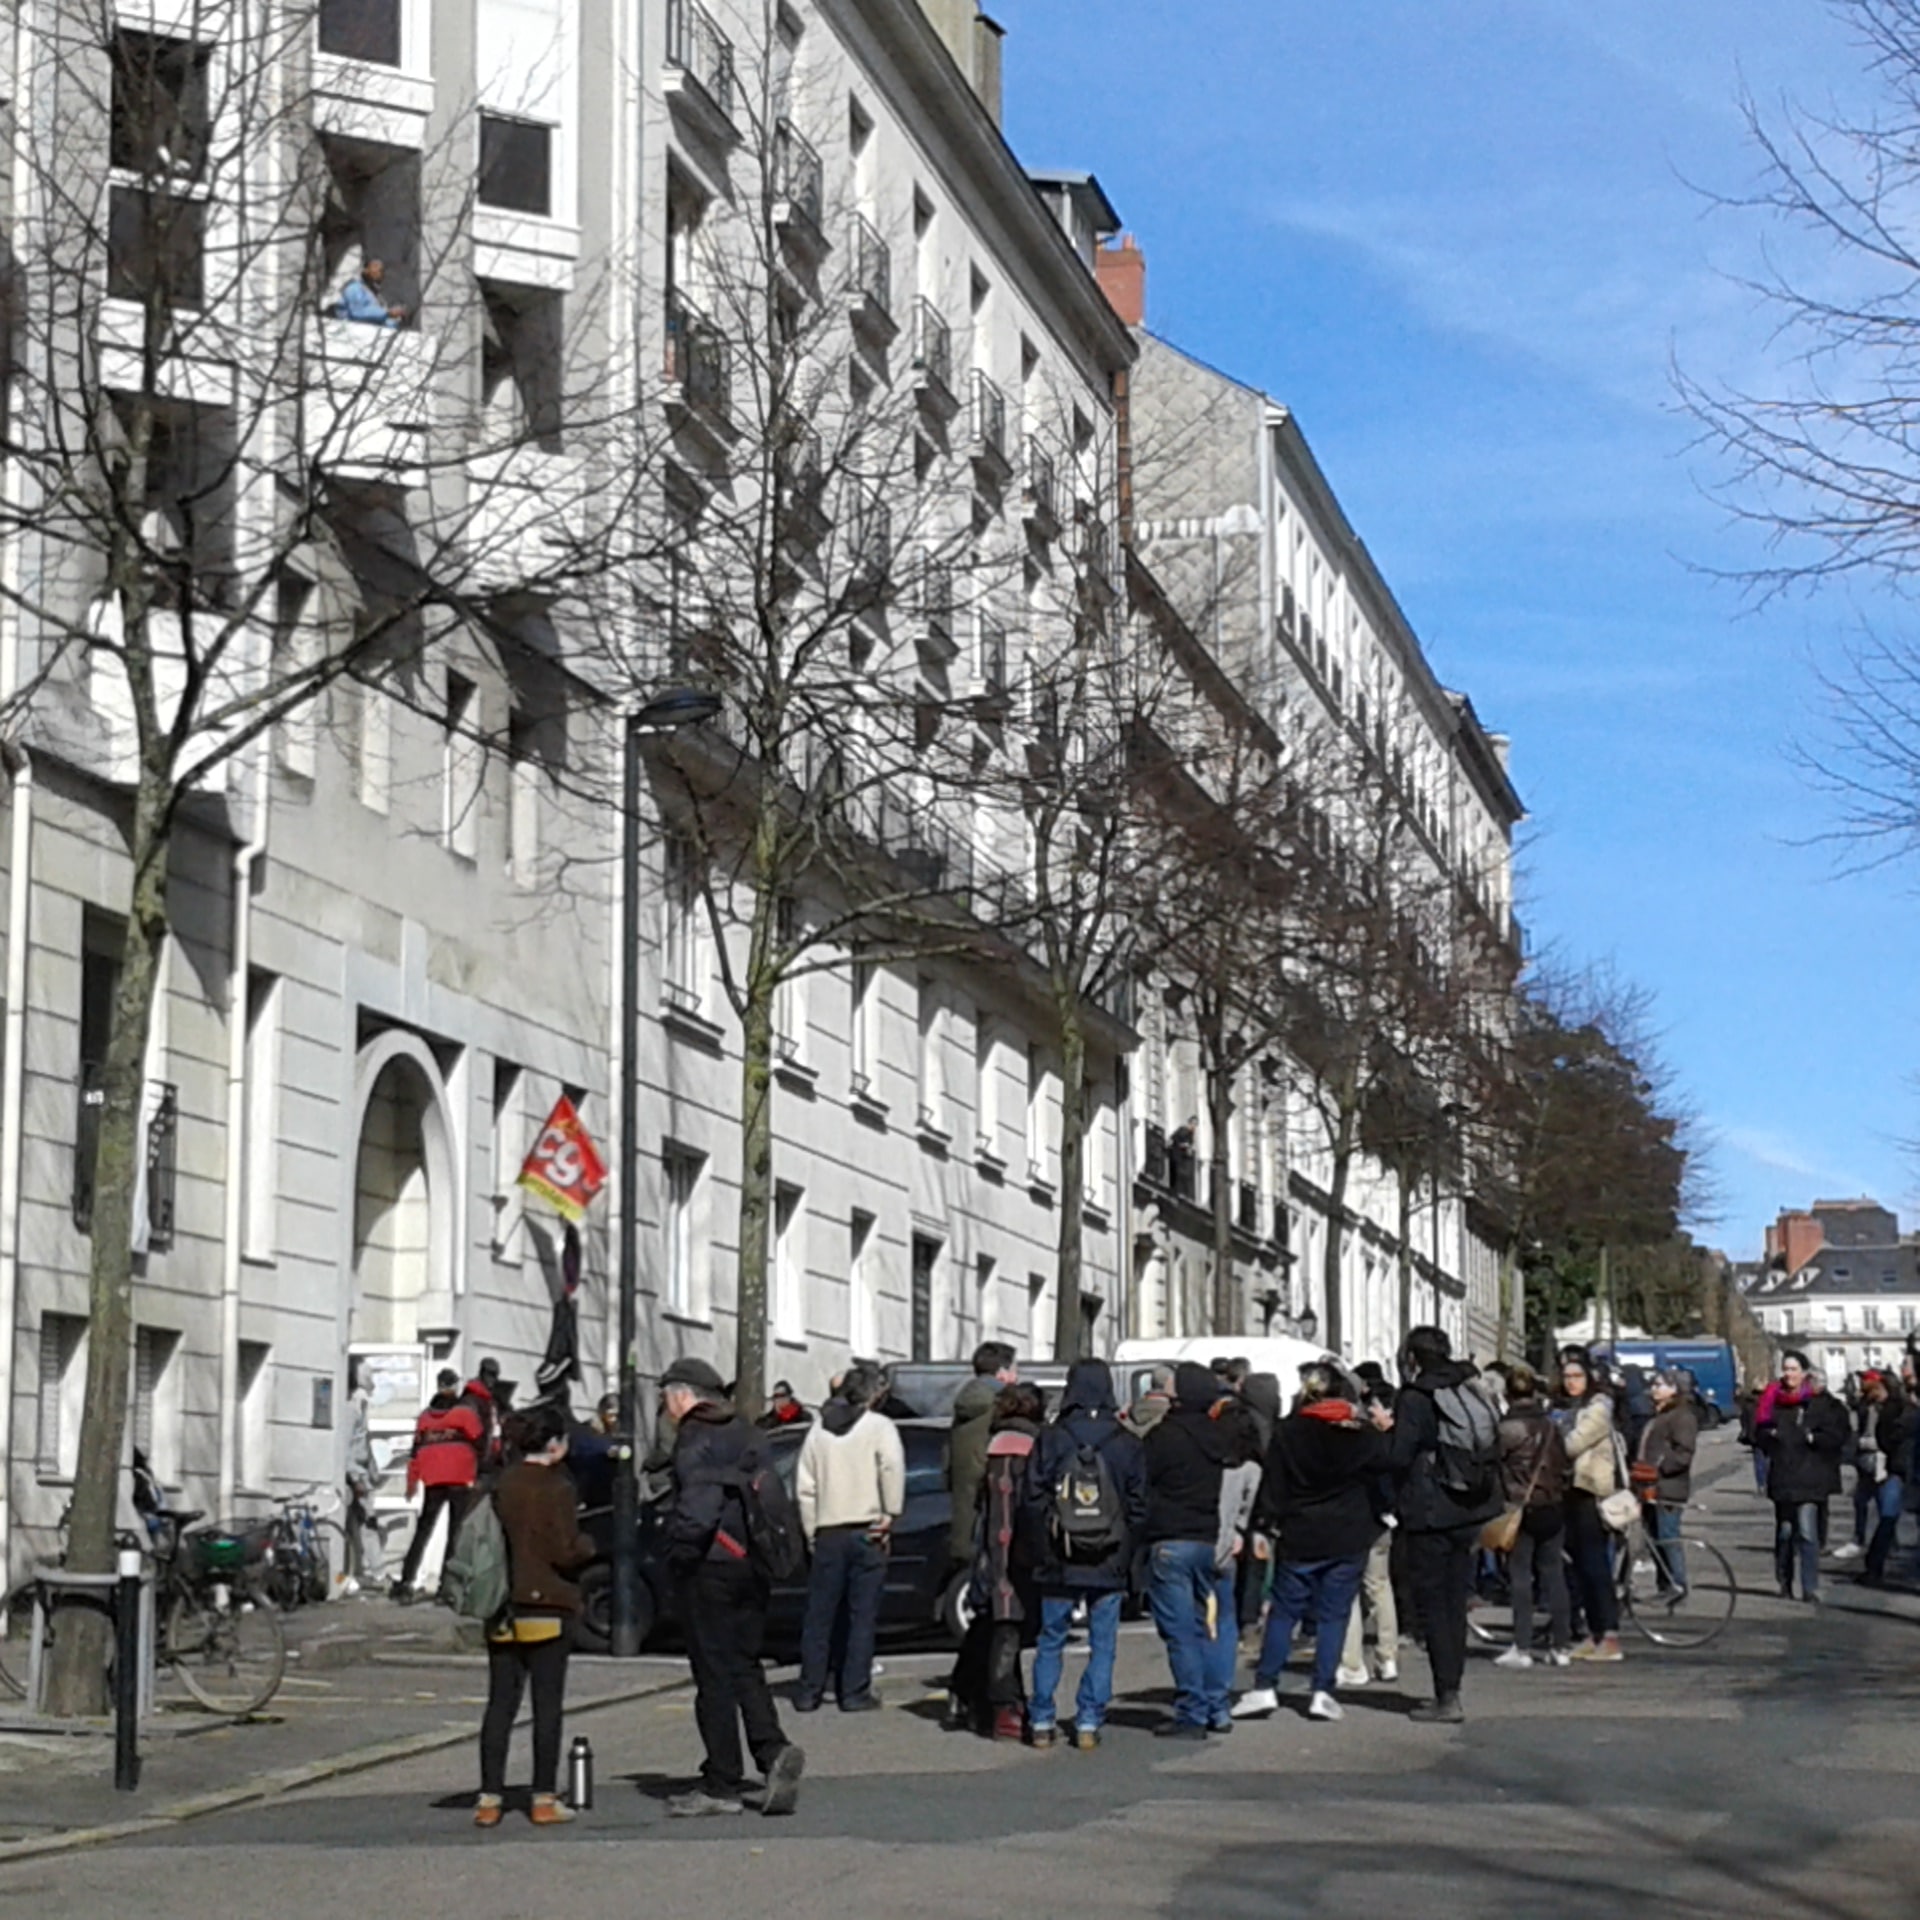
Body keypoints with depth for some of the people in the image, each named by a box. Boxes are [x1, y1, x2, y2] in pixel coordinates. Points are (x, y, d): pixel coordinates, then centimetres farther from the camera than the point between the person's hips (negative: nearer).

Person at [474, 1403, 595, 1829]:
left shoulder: (501, 1485, 4)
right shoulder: (556, 1488, -11)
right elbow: (565, 1552, -15)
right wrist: (587, 1545, 5)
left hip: (503, 1606, 5)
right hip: (547, 1605, -5)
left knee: (500, 1702, 8)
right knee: (547, 1702, 2)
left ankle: (489, 1798, 6)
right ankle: (544, 1800, 2)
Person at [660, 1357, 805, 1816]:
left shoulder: (695, 1439, -11)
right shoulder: (745, 1434, 16)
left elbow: (697, 1508, -22)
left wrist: (679, 1555, -12)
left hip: (710, 1571, -8)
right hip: (751, 1569, 8)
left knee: (714, 1676, -3)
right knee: (745, 1668, 14)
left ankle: (722, 1785, 0)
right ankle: (774, 1751, -6)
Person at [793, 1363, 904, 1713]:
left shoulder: (819, 1430, 11)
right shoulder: (878, 1426, -2)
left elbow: (804, 1487, 8)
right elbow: (893, 1467, -19)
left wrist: (812, 1533, 12)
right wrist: (890, 1514, -11)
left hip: (827, 1533, 3)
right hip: (866, 1532, -3)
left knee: (819, 1616, 9)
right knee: (862, 1615, 1)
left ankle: (808, 1691, 10)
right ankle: (855, 1691, -1)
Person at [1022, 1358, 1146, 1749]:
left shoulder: (1050, 1440, -4)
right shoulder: (1128, 1444, -2)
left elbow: (1034, 1498, -3)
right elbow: (1138, 1506, 1)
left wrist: (1042, 1549, 5)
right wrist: (1129, 1556, 9)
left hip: (1059, 1561, 0)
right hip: (1109, 1565, 0)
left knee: (1050, 1642, 9)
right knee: (1102, 1645, 6)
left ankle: (1041, 1722, 10)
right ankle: (1089, 1722, 3)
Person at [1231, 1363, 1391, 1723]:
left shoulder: (1286, 1432, -3)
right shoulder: (1362, 1431, -3)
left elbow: (1272, 1484, -2)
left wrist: (1268, 1525, 3)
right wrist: (1383, 1431, 19)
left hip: (1298, 1538, 0)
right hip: (1348, 1539, 0)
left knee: (1283, 1612, 7)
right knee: (1333, 1615, 4)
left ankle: (1265, 1688, 3)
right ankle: (1322, 1692, -1)